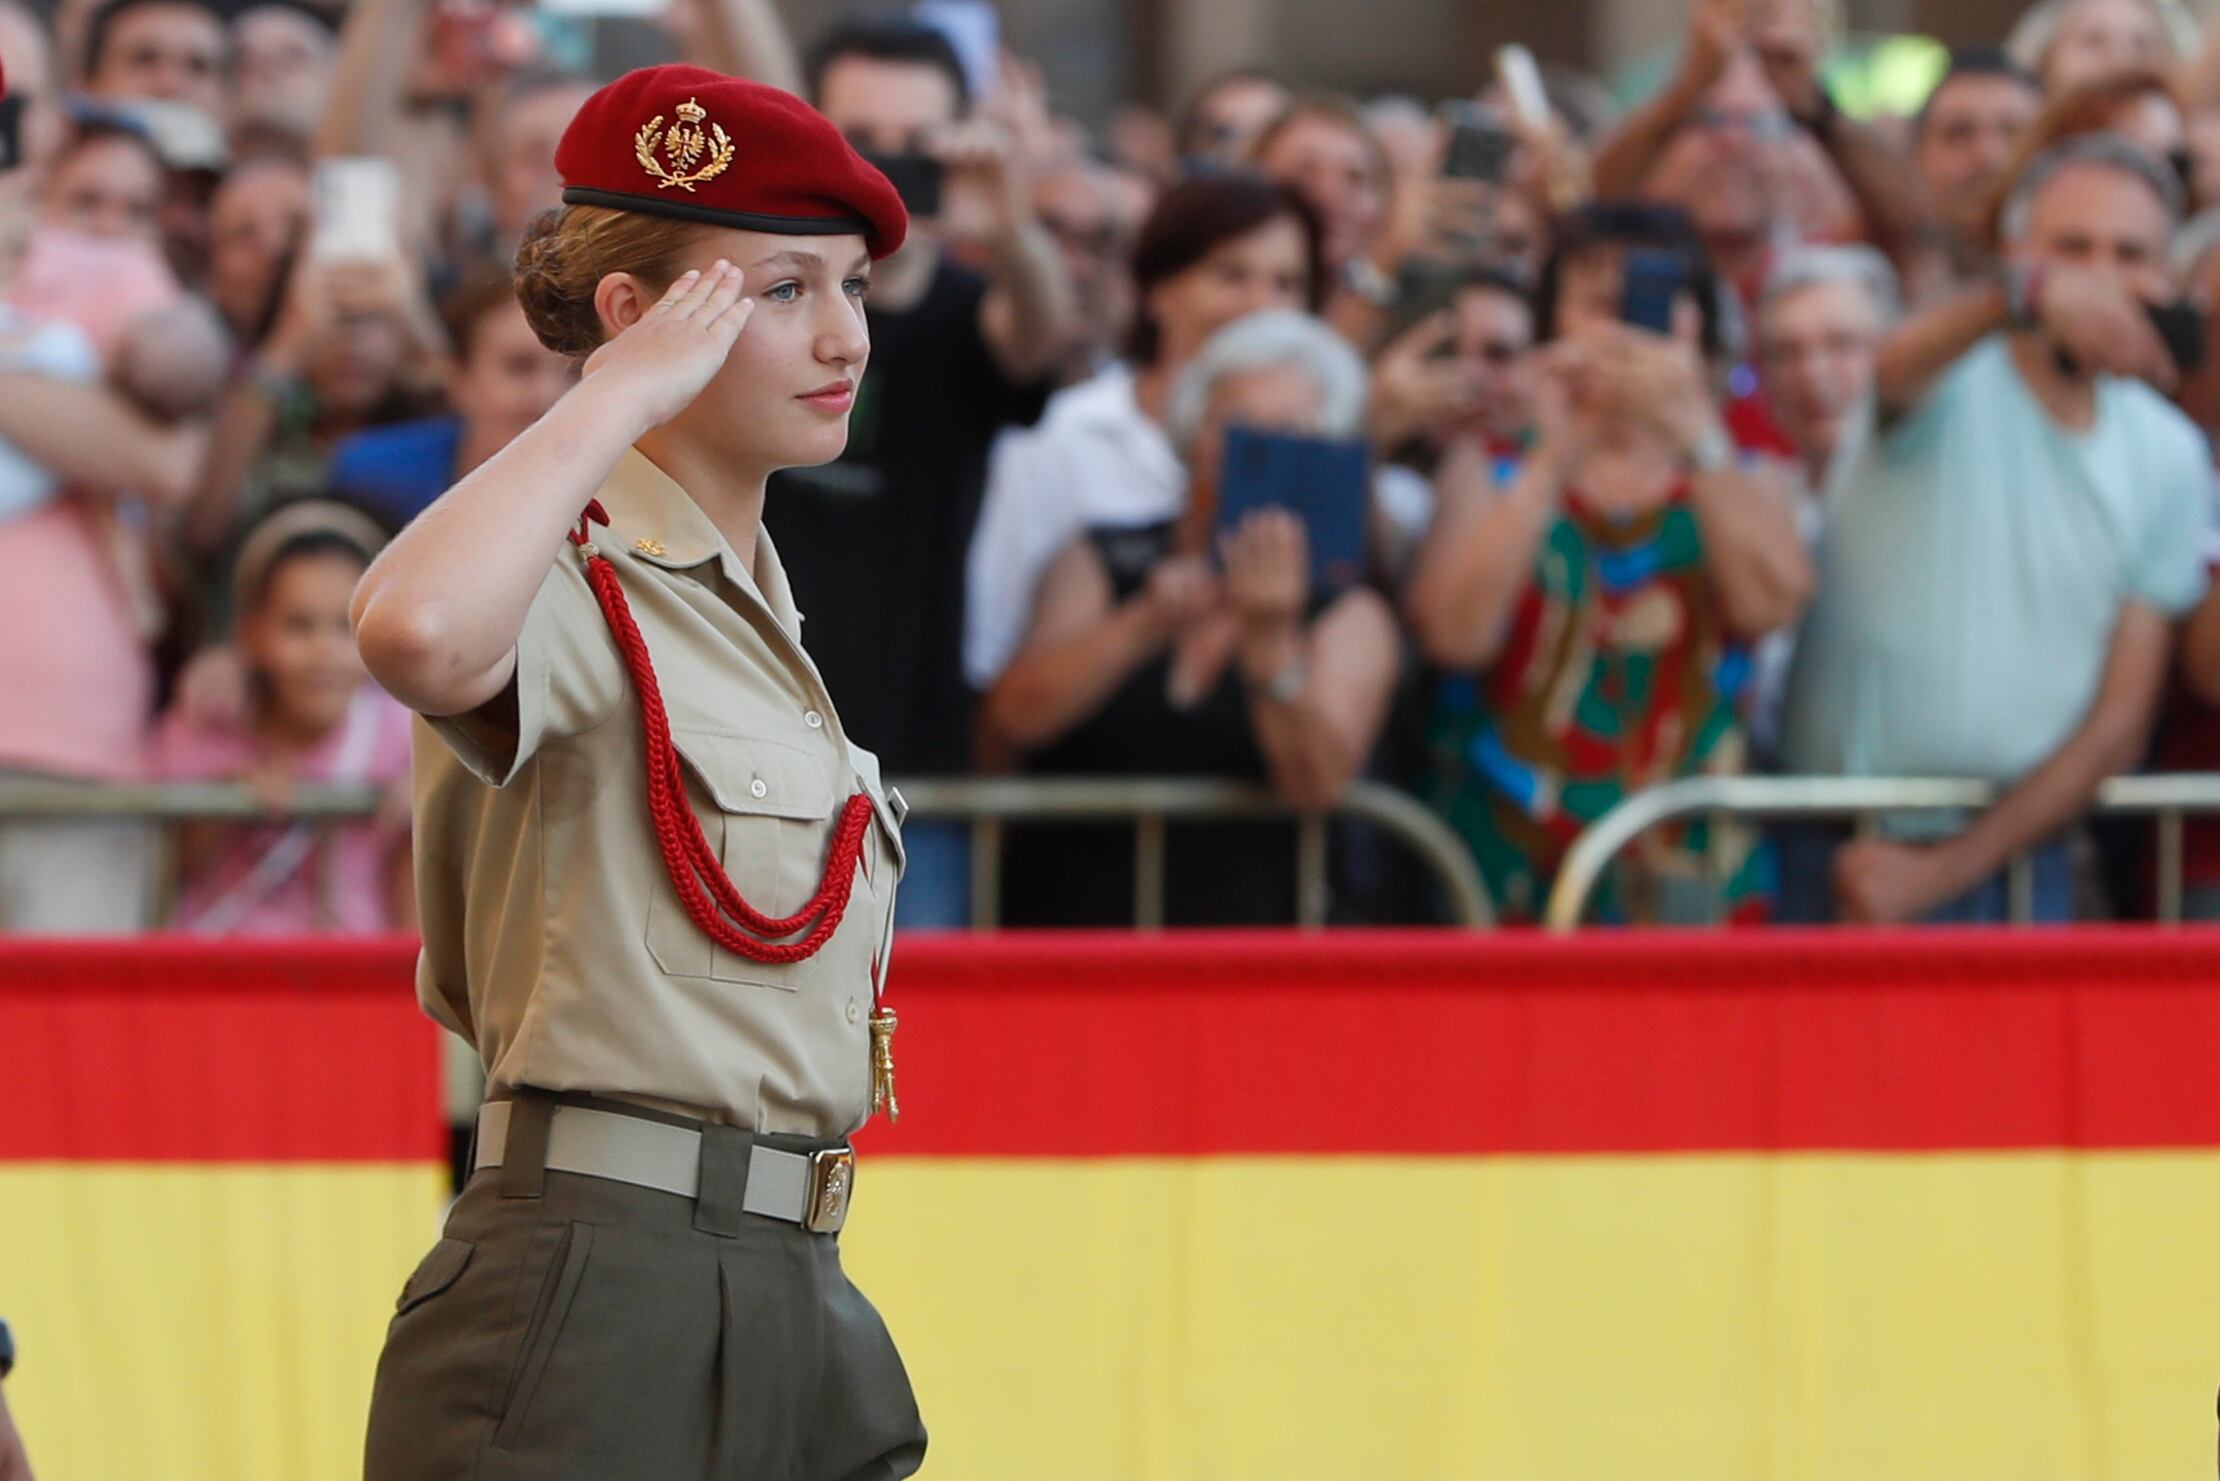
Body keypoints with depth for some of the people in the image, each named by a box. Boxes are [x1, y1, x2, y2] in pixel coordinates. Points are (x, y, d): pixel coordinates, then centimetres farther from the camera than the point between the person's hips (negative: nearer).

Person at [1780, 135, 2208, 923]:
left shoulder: (2169, 457, 6)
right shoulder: (1957, 381, -5)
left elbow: (2119, 722, 4)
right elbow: (1893, 370, -32)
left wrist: (1946, 870, -8)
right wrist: (2030, 295, -53)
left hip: (2023, 854, 3)